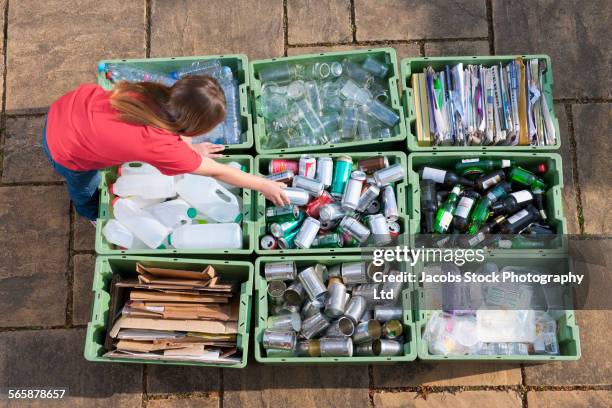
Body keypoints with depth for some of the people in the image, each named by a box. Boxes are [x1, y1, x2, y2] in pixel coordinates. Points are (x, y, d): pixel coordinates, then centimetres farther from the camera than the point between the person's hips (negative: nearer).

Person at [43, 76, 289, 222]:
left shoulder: (159, 95, -23)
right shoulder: (161, 147, -36)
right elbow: (216, 172, -24)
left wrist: (190, 148, 8)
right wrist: (264, 185, -14)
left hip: (72, 104, 4)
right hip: (64, 150, -4)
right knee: (85, 188, 30)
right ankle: (92, 214, 62)